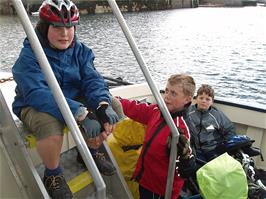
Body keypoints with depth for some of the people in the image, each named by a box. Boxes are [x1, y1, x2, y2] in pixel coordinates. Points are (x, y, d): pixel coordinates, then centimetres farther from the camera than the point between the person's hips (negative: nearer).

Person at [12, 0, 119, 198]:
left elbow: (93, 80, -15)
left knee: (108, 111, -15)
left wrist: (103, 104, -38)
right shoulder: (29, 55, -22)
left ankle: (90, 153, 12)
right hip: (35, 107, -5)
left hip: (73, 99, 5)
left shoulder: (80, 50, -3)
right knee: (51, 126, -37)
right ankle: (52, 175, -7)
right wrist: (81, 114, -46)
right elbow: (38, 94, -35)